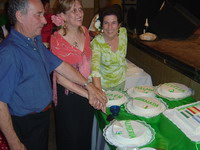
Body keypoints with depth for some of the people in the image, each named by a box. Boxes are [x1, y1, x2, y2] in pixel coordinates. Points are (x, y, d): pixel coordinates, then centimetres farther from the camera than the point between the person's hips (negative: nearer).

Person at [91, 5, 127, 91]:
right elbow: (95, 68, -38)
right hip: (102, 84, -4)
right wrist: (98, 91, -50)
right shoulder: (97, 42, -26)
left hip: (120, 81, 5)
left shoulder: (123, 32, -12)